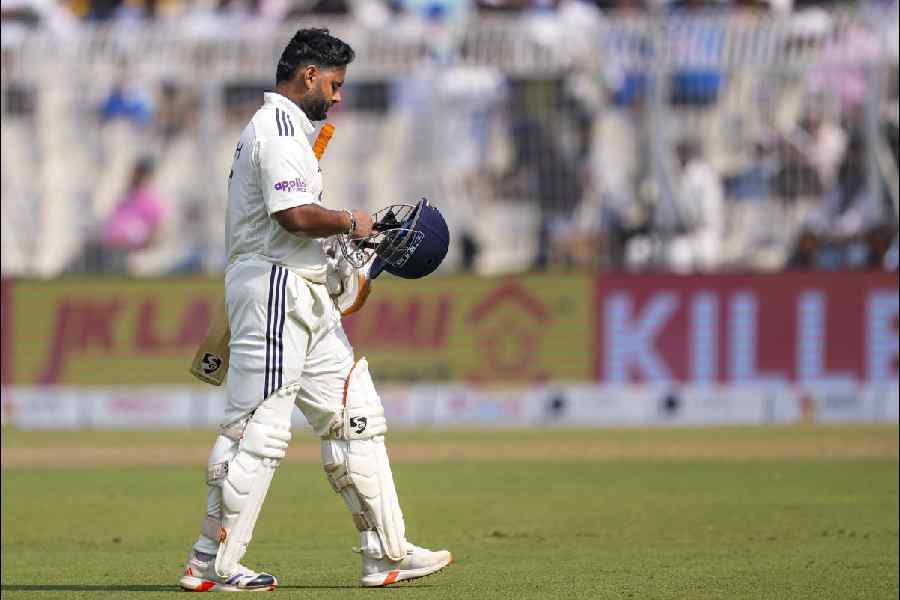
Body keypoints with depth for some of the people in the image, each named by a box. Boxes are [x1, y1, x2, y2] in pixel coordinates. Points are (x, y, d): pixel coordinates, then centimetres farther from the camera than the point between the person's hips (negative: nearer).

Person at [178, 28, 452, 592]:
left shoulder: (288, 129, 22)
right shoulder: (279, 128, -12)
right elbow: (295, 214, -24)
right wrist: (350, 222, -9)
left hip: (307, 300, 11)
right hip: (275, 285, -11)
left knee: (354, 413, 9)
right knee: (259, 428, -10)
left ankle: (387, 553, 9)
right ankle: (211, 565, -7)